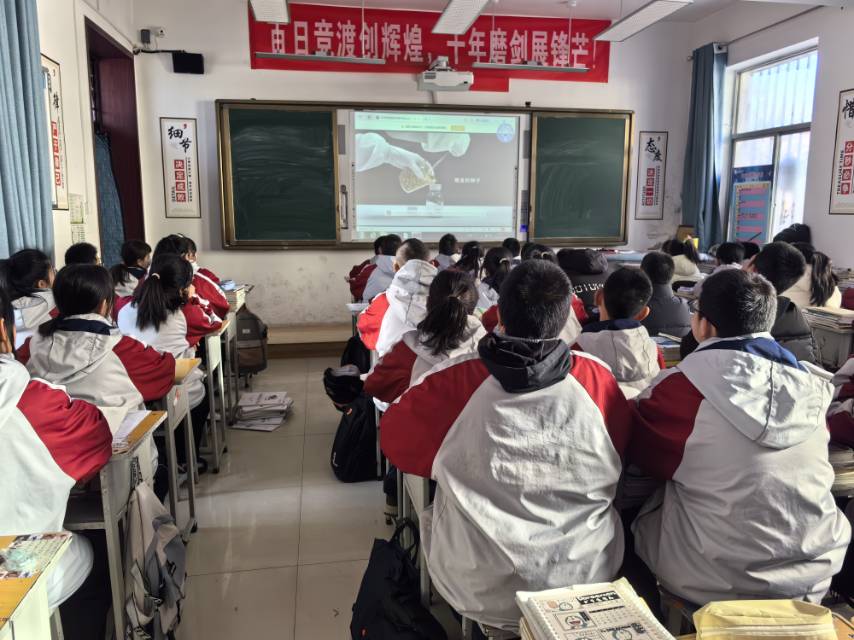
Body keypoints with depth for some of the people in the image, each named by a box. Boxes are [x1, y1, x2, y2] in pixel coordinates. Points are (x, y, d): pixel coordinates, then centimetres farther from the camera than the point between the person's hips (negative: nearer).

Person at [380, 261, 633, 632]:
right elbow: (624, 447, 6)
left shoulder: (455, 381, -19)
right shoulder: (597, 379, -14)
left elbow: (395, 441, -1)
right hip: (587, 580, 2)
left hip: (480, 591, -1)